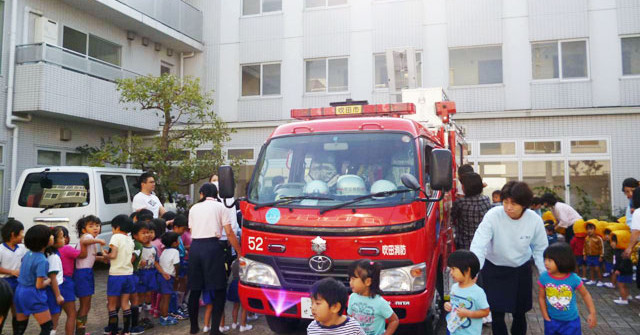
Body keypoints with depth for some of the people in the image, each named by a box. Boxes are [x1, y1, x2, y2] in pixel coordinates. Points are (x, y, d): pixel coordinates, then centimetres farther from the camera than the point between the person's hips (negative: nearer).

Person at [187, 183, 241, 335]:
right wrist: (240, 252, 3)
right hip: (212, 246, -4)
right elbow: (229, 233, -1)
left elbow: (192, 231, 10)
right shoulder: (220, 207, 6)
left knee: (195, 289, 14)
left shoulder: (194, 208, 17)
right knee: (219, 290, 2)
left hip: (195, 247, 4)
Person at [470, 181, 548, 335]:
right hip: (494, 270, -2)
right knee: (497, 314, -2)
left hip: (521, 269, 2)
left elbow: (540, 249, -3)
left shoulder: (535, 220, -18)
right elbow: (478, 246, -29)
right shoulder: (493, 215, -27)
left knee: (519, 313, 14)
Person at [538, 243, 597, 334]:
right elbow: (541, 297, -3)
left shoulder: (573, 278, -18)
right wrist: (546, 316, -5)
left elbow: (585, 294, -2)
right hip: (552, 320, 2)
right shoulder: (544, 277, -15)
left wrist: (592, 313, -7)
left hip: (571, 321, -1)